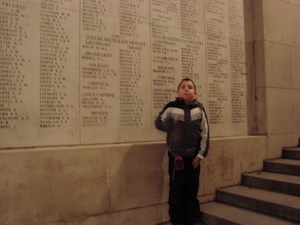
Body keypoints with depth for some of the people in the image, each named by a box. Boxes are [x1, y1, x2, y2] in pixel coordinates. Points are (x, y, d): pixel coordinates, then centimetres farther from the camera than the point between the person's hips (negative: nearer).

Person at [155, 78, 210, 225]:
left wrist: (201, 154, -2)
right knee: (177, 189, 5)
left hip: (194, 156, 2)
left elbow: (205, 132, 1)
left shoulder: (199, 108, -1)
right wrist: (171, 124, -16)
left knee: (192, 188, 14)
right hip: (176, 155, -2)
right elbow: (159, 123, 3)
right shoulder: (171, 108, -6)